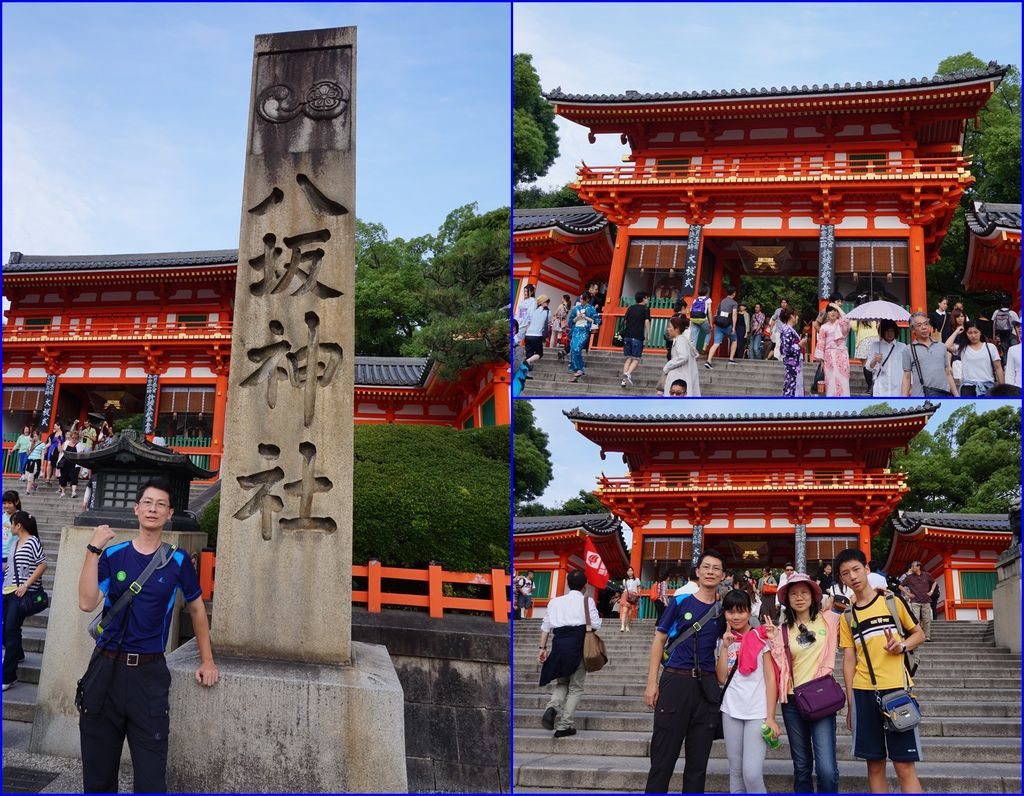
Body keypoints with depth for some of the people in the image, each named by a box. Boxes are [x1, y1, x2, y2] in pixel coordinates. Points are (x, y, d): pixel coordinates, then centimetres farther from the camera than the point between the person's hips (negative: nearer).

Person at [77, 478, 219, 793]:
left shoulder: (178, 561, 2)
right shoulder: (113, 555, 2)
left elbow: (196, 608, 14)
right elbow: (87, 603, -11)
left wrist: (207, 661, 15)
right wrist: (93, 550, -16)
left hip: (150, 672, -1)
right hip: (106, 668, 1)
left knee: (151, 775, -3)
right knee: (98, 770, 10)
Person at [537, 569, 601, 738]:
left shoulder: (555, 602, 14)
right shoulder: (587, 601, 3)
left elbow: (546, 626, 10)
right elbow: (595, 625, -4)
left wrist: (543, 648, 11)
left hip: (559, 643, 3)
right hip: (578, 644, -3)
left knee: (561, 683, 18)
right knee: (576, 687, 7)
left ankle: (552, 707, -11)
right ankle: (565, 725, 2)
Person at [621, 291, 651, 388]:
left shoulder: (630, 308, 16)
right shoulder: (646, 309, 1)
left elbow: (625, 321, 16)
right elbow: (647, 322, -9)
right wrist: (648, 334, -6)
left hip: (627, 335, 5)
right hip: (638, 337, -5)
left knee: (628, 358, 10)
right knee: (636, 359, -2)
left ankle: (624, 379, 0)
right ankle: (628, 374, -26)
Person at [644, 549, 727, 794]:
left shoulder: (723, 610, 9)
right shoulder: (680, 602, 1)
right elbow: (659, 640, 2)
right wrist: (652, 682, -5)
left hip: (706, 686, 3)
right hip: (676, 681, -3)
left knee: (699, 759, 7)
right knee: (663, 755, -2)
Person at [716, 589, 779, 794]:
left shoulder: (761, 637, -2)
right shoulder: (725, 640, 12)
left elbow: (770, 679, -4)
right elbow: (722, 678, 4)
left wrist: (770, 717, -9)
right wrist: (725, 647, -4)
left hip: (758, 713, -4)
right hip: (731, 712, 4)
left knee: (752, 773, -14)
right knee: (736, 772, 7)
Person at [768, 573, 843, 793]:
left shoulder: (829, 620, 2)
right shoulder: (783, 630, 7)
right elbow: (779, 667, 3)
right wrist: (773, 641, -7)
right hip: (792, 702, 2)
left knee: (827, 769, -14)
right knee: (801, 767, 9)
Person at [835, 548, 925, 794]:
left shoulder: (893, 602, 5)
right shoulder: (847, 617, 11)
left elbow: (919, 634, 12)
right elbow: (849, 659, 11)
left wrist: (902, 646, -10)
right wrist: (850, 702, 7)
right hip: (864, 693, 3)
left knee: (905, 766, -6)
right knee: (875, 765, 5)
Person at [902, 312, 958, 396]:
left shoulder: (941, 347, 15)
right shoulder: (909, 350, 6)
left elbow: (948, 374, 17)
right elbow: (906, 378, 4)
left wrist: (956, 396, 11)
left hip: (944, 394, 3)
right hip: (921, 396, -3)